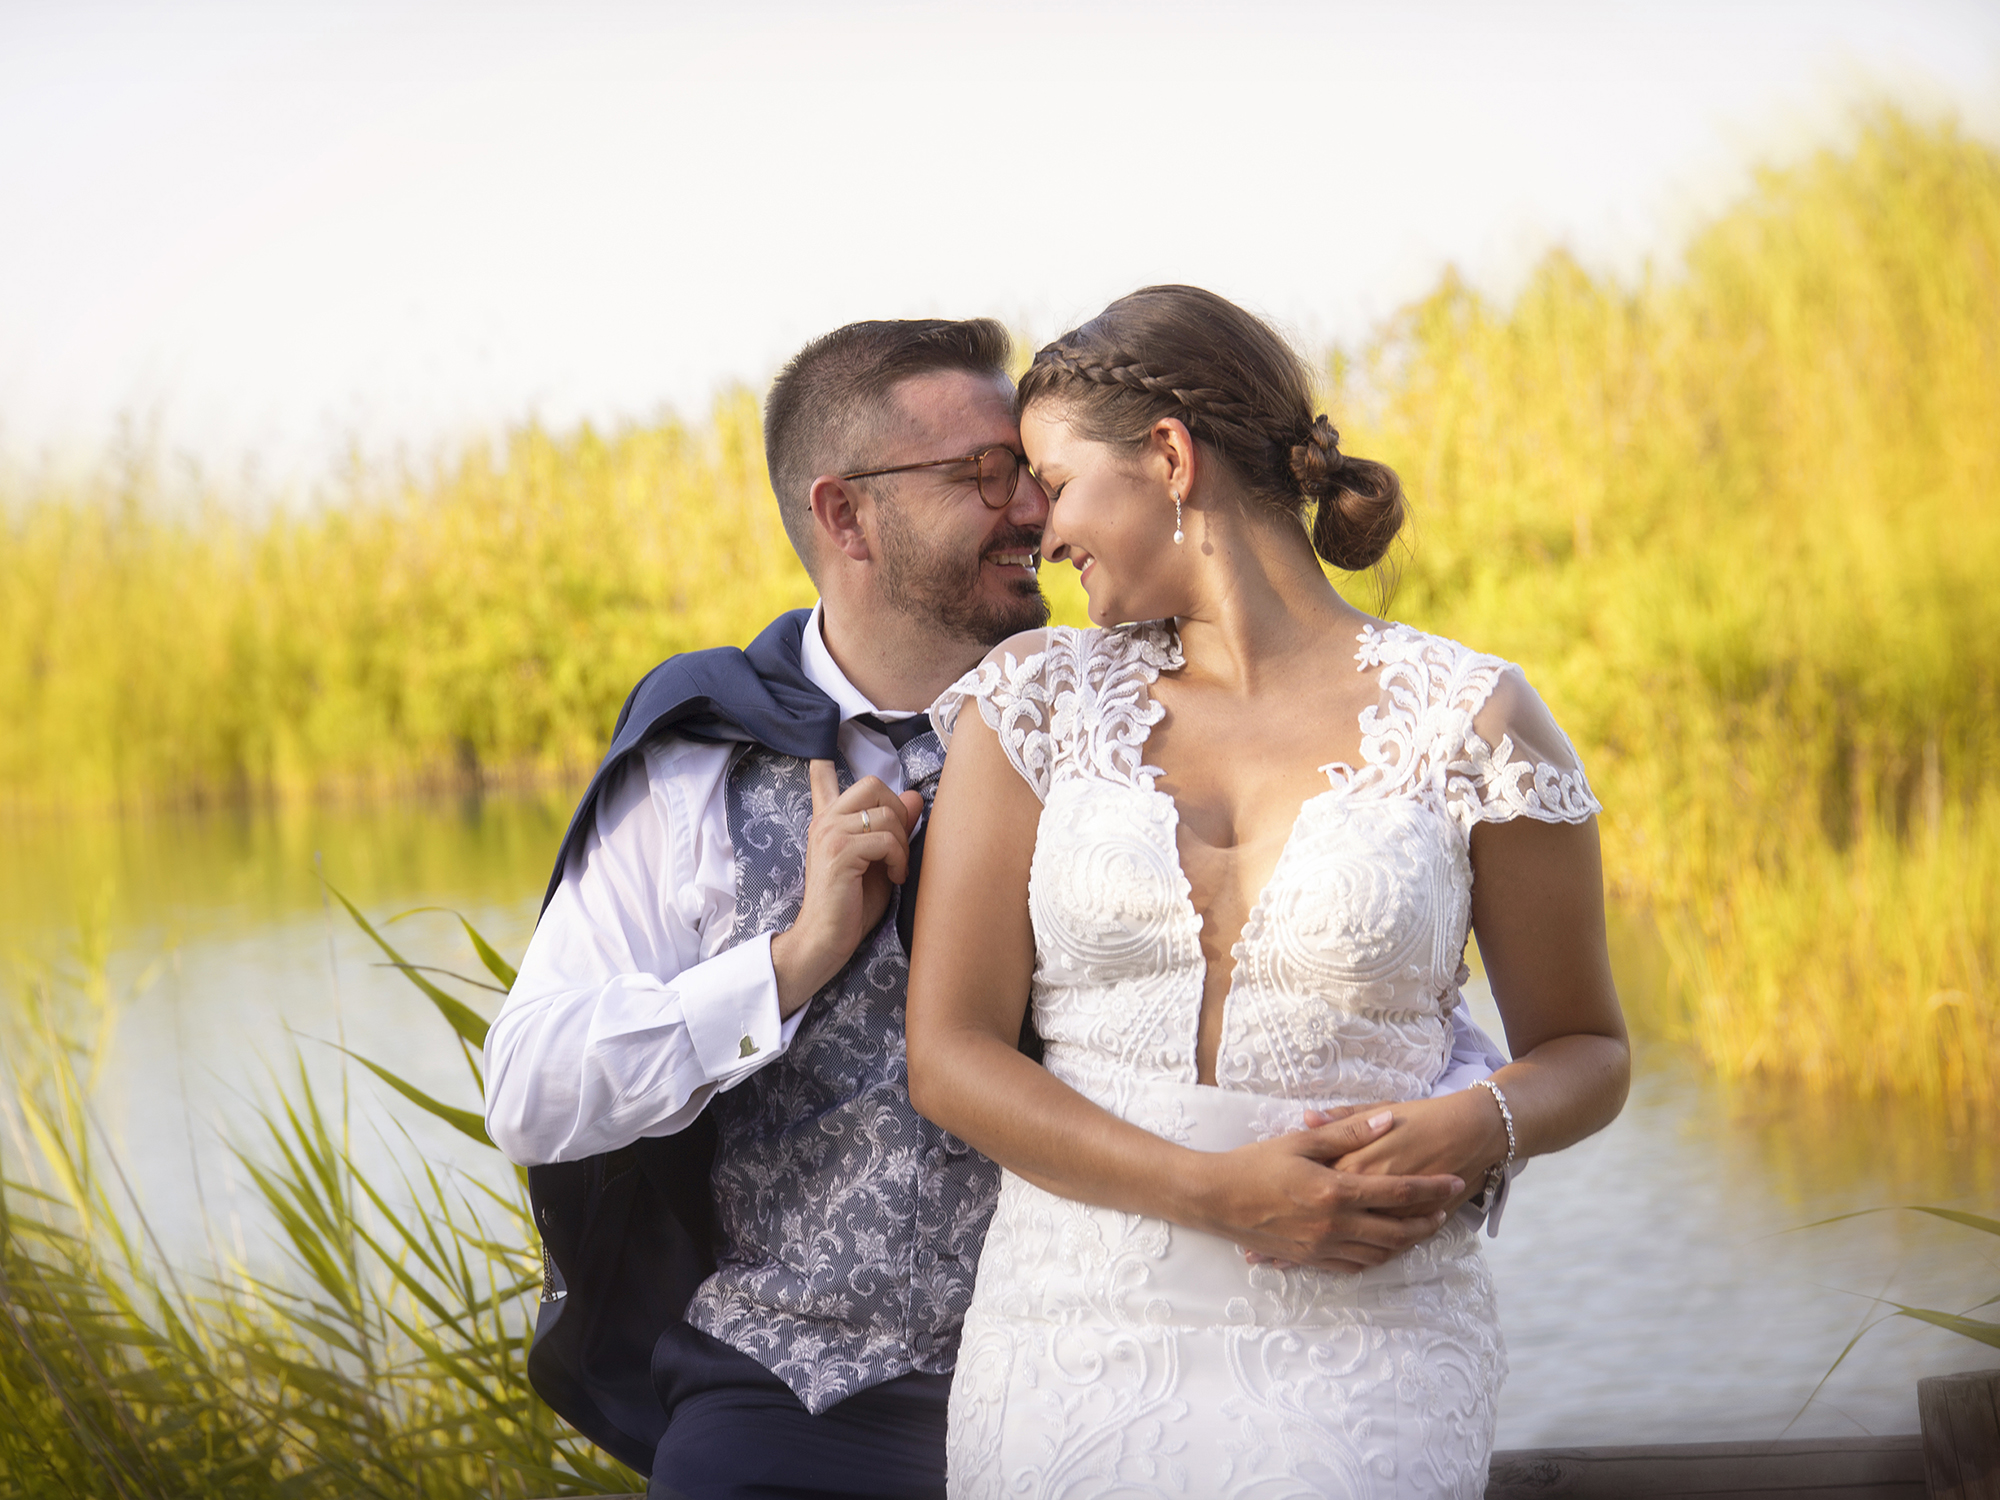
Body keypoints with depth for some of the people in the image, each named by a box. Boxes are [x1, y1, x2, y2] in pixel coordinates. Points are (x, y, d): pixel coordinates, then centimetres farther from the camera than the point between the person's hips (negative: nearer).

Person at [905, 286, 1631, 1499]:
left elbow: (1586, 1050, 9)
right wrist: (1218, 1191, -14)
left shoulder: (1468, 717, 0)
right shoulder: (1036, 699, 5)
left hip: (1359, 1361, -2)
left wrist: (1481, 1126, -15)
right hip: (1076, 1342, 2)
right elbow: (948, 1056, 0)